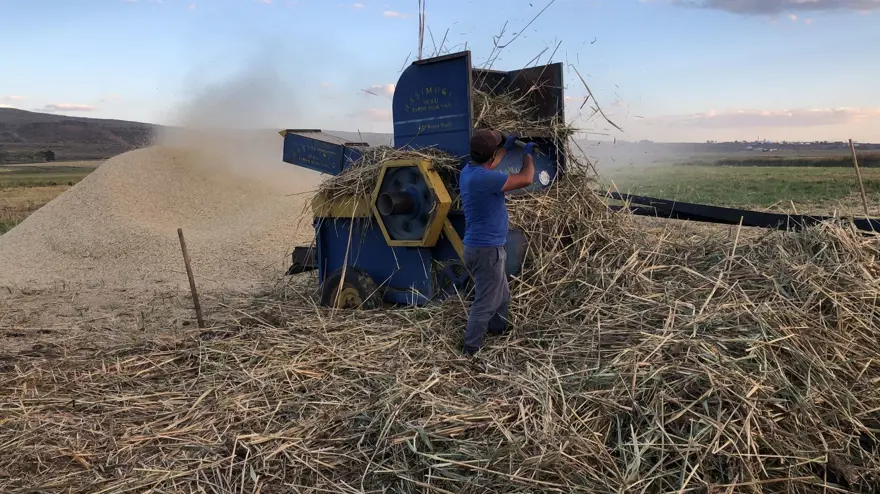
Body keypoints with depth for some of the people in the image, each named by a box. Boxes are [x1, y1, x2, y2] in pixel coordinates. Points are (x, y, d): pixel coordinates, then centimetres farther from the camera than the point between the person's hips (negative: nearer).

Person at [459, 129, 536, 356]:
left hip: (482, 247, 10)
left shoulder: (469, 170, 5)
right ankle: (471, 352, 6)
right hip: (487, 250, -10)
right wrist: (528, 154, -2)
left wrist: (506, 148, 34)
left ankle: (498, 334, 42)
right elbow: (525, 179, -20)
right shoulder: (484, 178, -26)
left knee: (502, 296, 25)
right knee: (485, 303, -1)